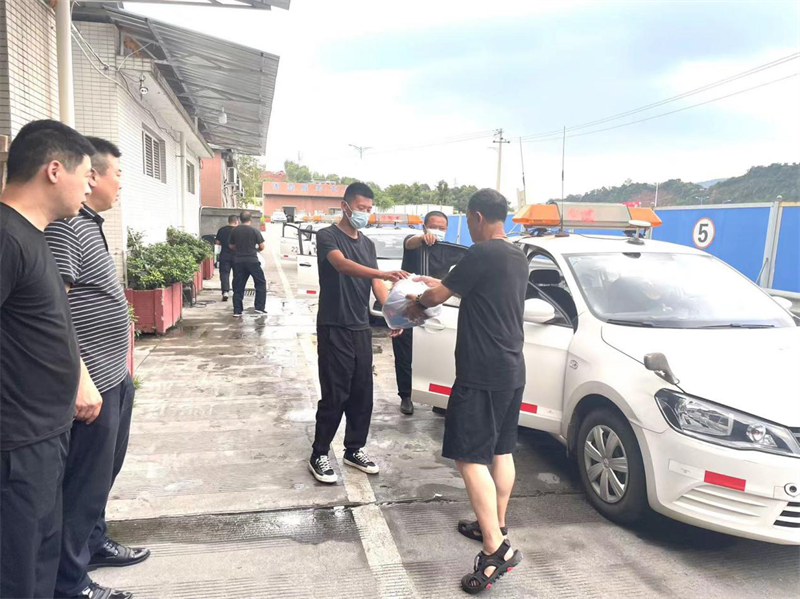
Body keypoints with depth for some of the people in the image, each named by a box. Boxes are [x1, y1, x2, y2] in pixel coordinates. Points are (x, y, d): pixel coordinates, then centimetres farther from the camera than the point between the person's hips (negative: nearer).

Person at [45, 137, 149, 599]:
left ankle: (94, 543, 42)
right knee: (84, 483, 5)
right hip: (92, 385, -10)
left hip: (115, 378, 10)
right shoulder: (65, 227, -19)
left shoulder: (91, 224, 13)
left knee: (104, 473, 23)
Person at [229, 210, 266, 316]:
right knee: (261, 283, 11)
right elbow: (262, 246, -5)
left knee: (238, 286, 9)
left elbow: (231, 246, 10)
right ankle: (259, 307, 7)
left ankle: (237, 310, 7)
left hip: (238, 261, 3)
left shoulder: (234, 231, 2)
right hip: (252, 260, -3)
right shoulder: (255, 231, -7)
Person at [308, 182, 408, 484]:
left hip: (361, 328, 6)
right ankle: (319, 455, 13)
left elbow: (376, 283, 5)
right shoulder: (327, 236, -8)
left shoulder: (368, 244, 14)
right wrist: (383, 273, -43)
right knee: (334, 395, -3)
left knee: (362, 394, 10)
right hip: (334, 328, -6)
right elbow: (342, 264, -28)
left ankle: (354, 450, 25)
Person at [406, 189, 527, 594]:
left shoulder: (482, 254, -16)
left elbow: (439, 296, -9)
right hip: (511, 370, 10)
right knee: (500, 451, 17)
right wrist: (439, 285, 30)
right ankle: (495, 528, 29)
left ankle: (496, 549, -7)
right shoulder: (518, 257, 12)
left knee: (470, 457, -6)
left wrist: (418, 303, 13)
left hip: (481, 373, -9)